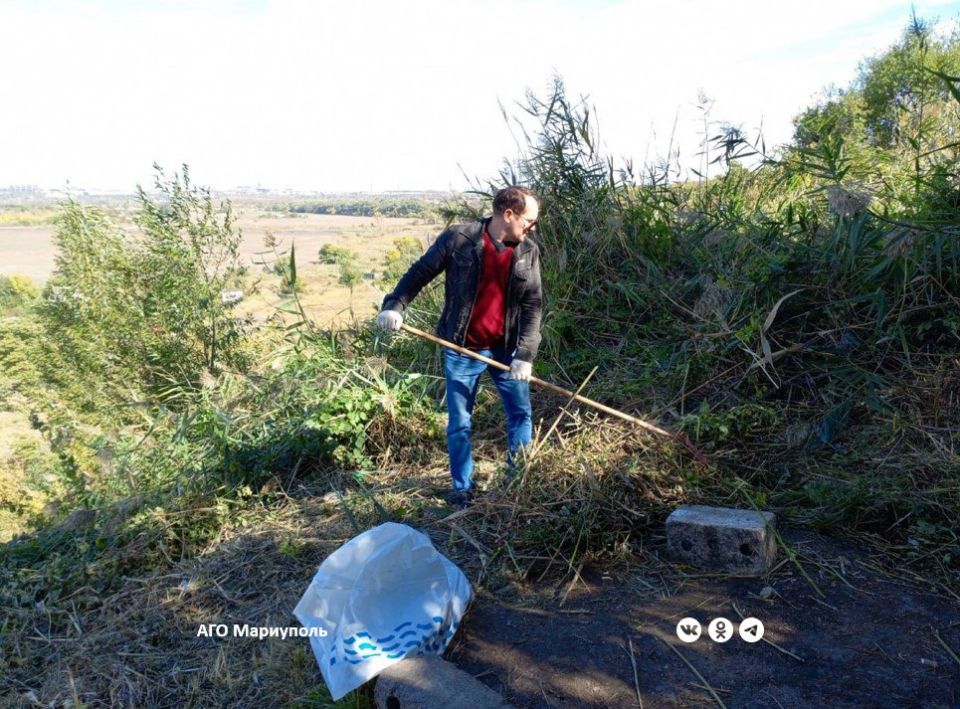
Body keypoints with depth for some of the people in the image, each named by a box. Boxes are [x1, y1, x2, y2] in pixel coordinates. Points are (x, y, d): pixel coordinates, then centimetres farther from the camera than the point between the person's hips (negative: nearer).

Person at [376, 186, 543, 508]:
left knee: (521, 413, 9)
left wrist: (525, 354, -13)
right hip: (462, 349, -3)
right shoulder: (458, 238, -12)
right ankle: (462, 488, 25)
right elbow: (419, 273, -3)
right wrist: (394, 305, -16)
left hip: (506, 348, 3)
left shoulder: (529, 252, -2)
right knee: (460, 423, 6)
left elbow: (533, 306, -4)